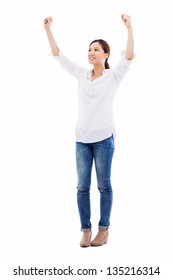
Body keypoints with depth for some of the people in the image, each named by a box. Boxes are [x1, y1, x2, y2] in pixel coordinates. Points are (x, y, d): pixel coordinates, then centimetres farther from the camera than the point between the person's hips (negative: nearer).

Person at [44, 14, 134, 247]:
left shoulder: (113, 76, 0)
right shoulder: (82, 75, 9)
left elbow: (129, 57, -16)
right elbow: (58, 54, 10)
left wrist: (129, 27, -22)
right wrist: (48, 28, 6)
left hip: (104, 138, -4)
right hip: (82, 138, 4)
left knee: (104, 185, 6)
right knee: (82, 187, 5)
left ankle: (104, 228, 17)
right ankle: (85, 229, 15)